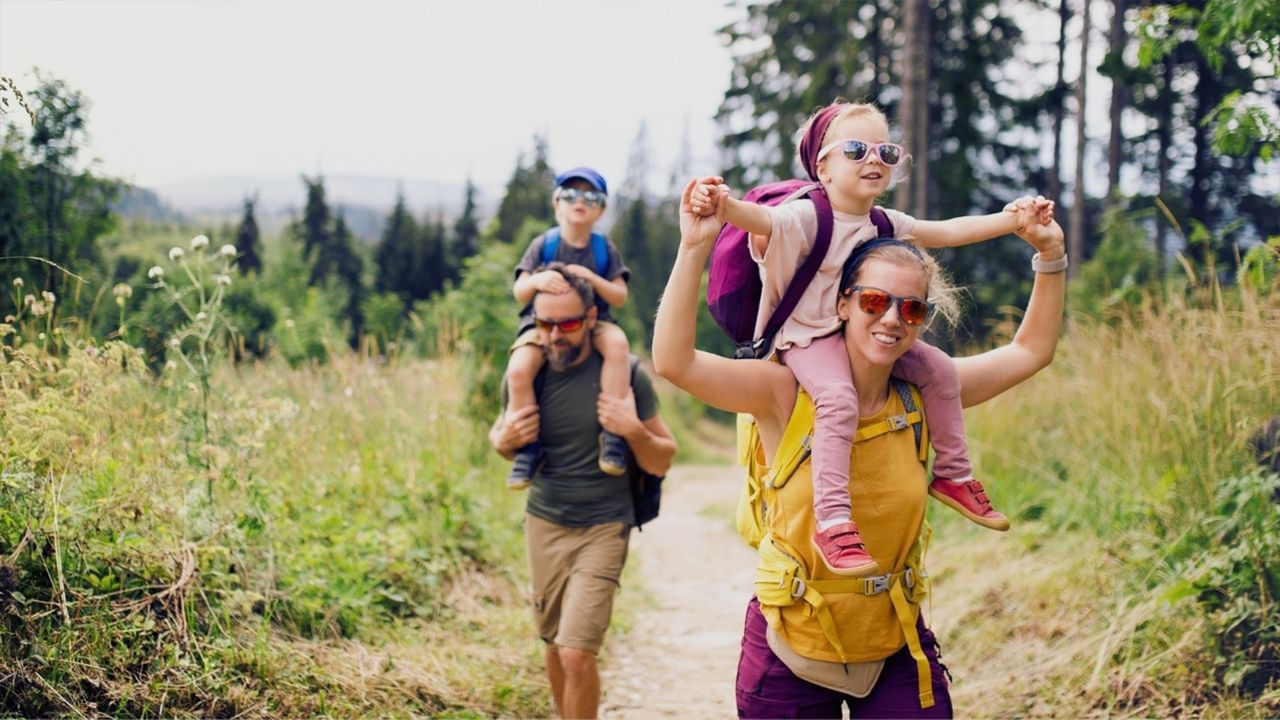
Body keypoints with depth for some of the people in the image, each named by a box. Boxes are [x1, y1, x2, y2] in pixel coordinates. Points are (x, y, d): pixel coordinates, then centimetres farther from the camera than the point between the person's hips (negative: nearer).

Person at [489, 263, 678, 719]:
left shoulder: (624, 373, -11)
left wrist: (634, 430, -23)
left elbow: (661, 462, -3)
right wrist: (504, 439, -7)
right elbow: (500, 437, 16)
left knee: (577, 653, -15)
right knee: (553, 647, 13)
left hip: (602, 528, -4)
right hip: (543, 523, 4)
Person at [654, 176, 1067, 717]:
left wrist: (1050, 257, 1)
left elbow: (1031, 351, 10)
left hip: (896, 649, 3)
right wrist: (694, 248, -31)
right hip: (791, 652, -3)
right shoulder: (787, 393, -13)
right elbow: (673, 362, -26)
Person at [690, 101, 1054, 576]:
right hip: (808, 338, -8)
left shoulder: (887, 225, 7)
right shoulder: (806, 218, -18)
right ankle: (832, 521, -34)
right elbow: (760, 220, -36)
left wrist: (1013, 220, 6)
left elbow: (947, 232, 14)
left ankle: (953, 475, 16)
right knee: (838, 397, -33)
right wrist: (724, 206, -60)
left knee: (937, 368, 0)